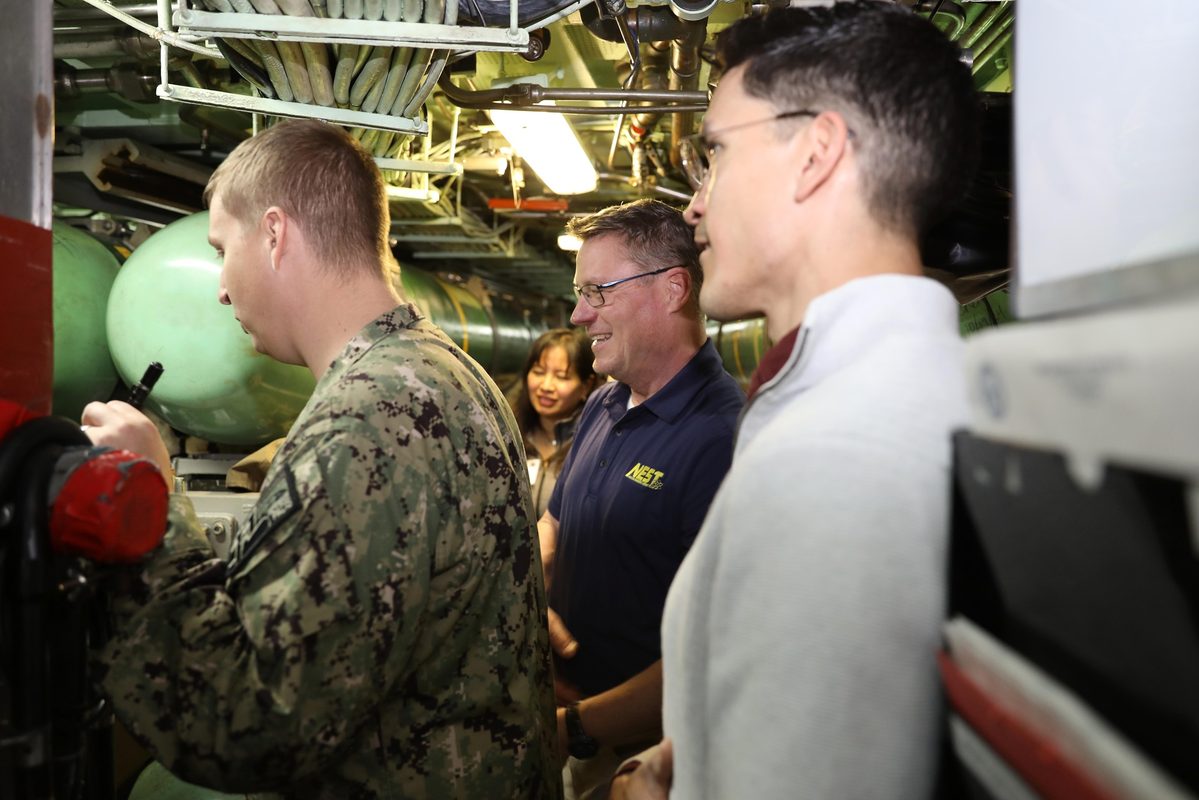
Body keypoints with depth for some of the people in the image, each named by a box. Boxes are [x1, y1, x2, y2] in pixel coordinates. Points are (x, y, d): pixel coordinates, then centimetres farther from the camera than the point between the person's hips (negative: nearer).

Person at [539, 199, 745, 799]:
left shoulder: (723, 439, -25)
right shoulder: (602, 408, 4)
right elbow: (552, 524, 16)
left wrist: (577, 727, -22)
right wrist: (533, 603, -4)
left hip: (640, 752, -7)